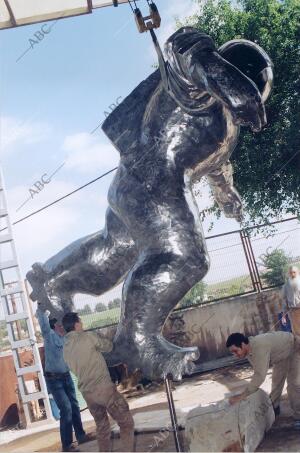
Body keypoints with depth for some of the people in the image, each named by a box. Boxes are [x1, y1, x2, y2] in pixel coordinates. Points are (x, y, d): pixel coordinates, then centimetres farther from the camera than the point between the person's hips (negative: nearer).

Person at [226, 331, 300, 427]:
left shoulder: (260, 347, -42)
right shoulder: (249, 349, -14)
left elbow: (260, 376, -46)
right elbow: (258, 372, -2)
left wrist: (241, 396, -44)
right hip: (281, 353, 8)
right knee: (276, 381, 17)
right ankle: (273, 408, 33)